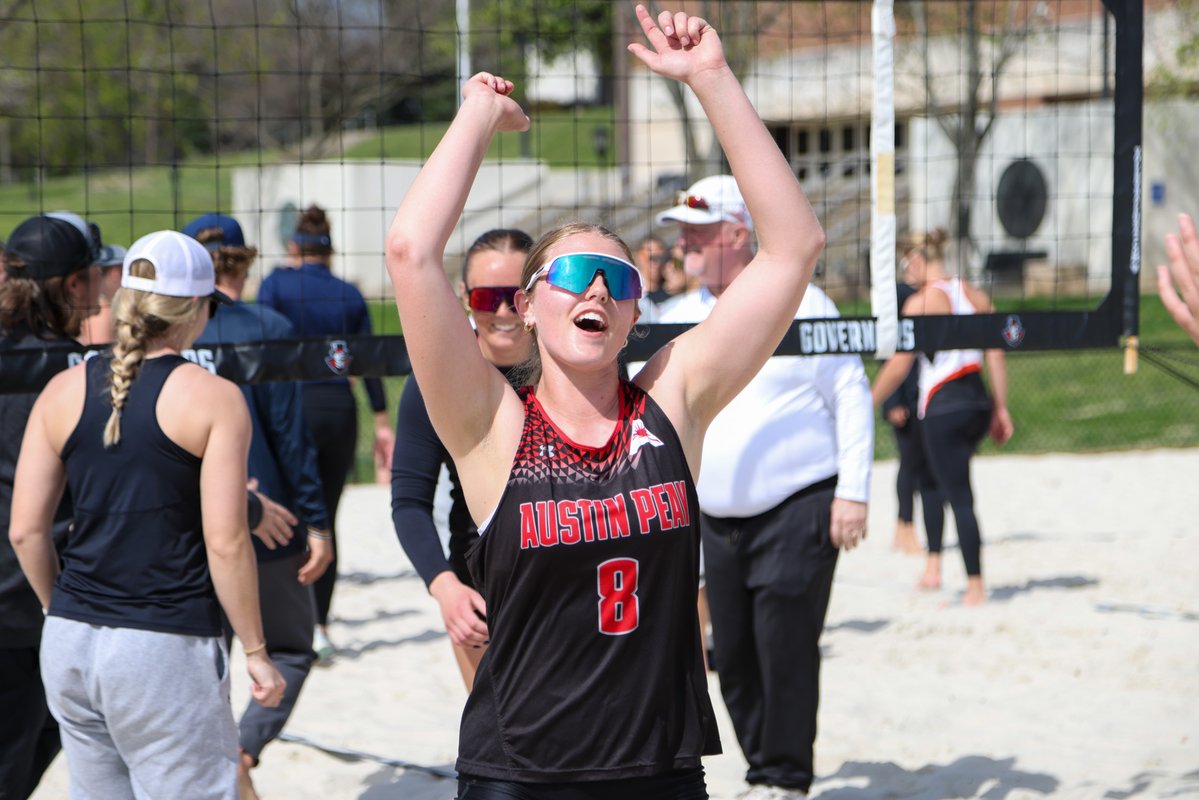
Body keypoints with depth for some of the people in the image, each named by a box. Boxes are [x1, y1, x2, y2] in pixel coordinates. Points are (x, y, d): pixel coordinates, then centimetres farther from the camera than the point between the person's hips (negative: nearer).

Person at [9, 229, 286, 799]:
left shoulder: (63, 392, 6)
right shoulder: (213, 399, -7)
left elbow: (25, 530, 6)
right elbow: (225, 543, -11)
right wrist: (255, 653, -2)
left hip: (70, 645, 5)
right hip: (166, 648, -5)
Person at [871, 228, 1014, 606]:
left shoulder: (920, 302, -10)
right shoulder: (976, 297, 8)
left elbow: (898, 366, -9)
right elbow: (996, 357, 7)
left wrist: (867, 405, 2)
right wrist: (1001, 408, 12)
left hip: (943, 407, -7)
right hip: (978, 401, 7)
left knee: (959, 497, -2)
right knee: (932, 480, 23)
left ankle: (976, 586, -1)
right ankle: (933, 566, 19)